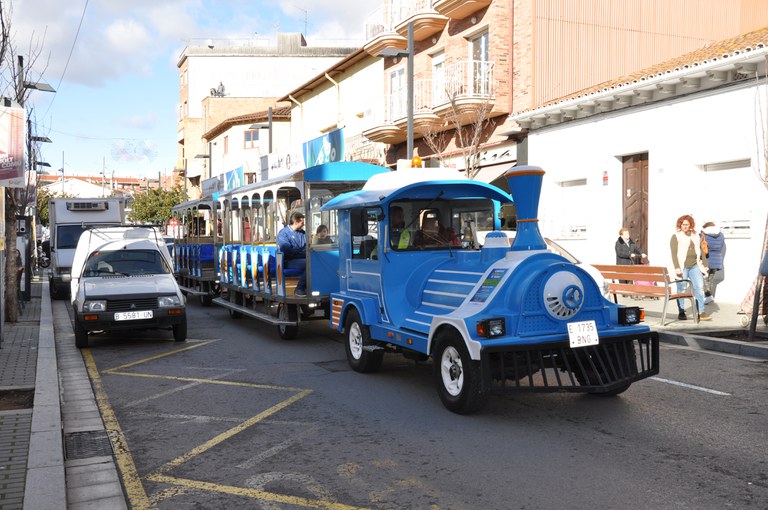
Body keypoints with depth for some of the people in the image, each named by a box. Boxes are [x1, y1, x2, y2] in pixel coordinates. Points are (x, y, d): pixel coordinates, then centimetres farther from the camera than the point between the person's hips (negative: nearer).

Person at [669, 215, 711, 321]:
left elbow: (700, 251, 20)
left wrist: (705, 265, 15)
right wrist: (677, 268, -15)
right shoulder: (675, 236, 1)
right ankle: (681, 313, 8)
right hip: (682, 267, -4)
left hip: (695, 266, 4)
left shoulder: (695, 236, 16)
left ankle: (701, 313, -3)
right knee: (681, 289, -1)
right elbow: (674, 253, -7)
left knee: (699, 287, -5)